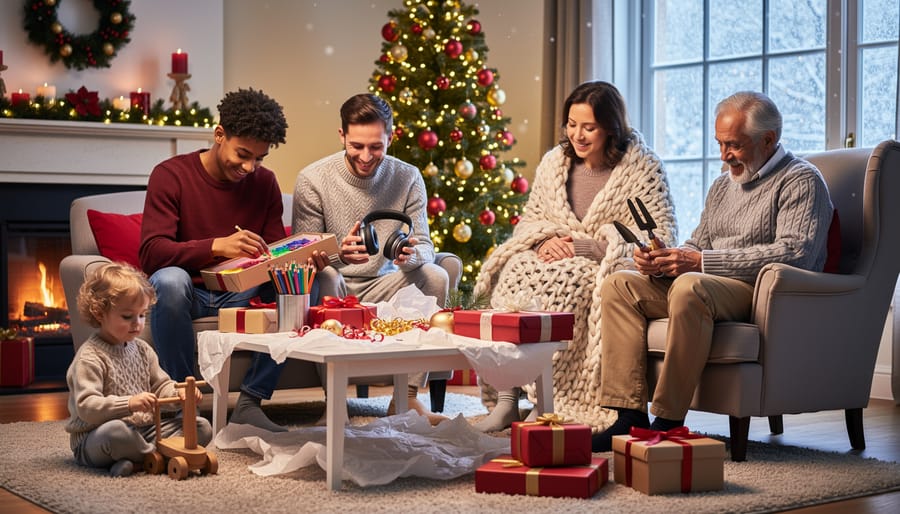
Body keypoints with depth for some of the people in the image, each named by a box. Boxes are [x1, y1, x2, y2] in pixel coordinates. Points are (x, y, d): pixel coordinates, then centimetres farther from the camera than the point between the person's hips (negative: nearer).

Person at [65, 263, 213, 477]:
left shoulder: (142, 349, 12)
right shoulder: (90, 357, -13)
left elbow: (160, 386, 19)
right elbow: (86, 407, -23)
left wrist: (179, 393, -5)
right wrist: (129, 404, -36)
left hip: (143, 431, 8)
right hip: (94, 440, -8)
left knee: (202, 427, -5)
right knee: (113, 432, -43)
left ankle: (138, 459, -20)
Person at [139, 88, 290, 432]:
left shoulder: (265, 182, 5)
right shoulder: (171, 175, -9)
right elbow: (151, 253, -20)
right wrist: (217, 246, -36)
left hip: (240, 295, 4)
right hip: (188, 292, -4)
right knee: (170, 280, -38)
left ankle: (250, 402, -18)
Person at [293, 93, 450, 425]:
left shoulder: (408, 179, -3)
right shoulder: (312, 180, -12)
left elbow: (425, 245, -6)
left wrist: (412, 255, -33)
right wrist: (336, 254, -37)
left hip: (382, 288, 3)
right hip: (335, 290, -3)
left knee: (436, 276, -23)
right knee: (325, 277, -35)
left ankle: (408, 395, -18)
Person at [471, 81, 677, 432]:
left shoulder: (643, 168, -3)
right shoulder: (554, 162, 14)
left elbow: (659, 239, -11)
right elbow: (528, 220, 19)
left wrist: (586, 247, -17)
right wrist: (546, 239, -8)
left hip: (610, 269, -4)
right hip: (558, 258, 5)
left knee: (565, 279, -36)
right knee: (516, 269, -29)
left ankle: (554, 403, -29)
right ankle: (506, 398, -31)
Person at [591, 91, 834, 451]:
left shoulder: (801, 181, -3)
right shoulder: (723, 185, 24)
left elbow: (794, 253, -18)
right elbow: (697, 245, 25)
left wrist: (701, 262, -21)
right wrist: (660, 260, -2)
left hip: (763, 292, -8)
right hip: (706, 289, 8)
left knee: (691, 286, -37)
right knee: (619, 284, -9)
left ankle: (669, 421, -31)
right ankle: (630, 415, -19)